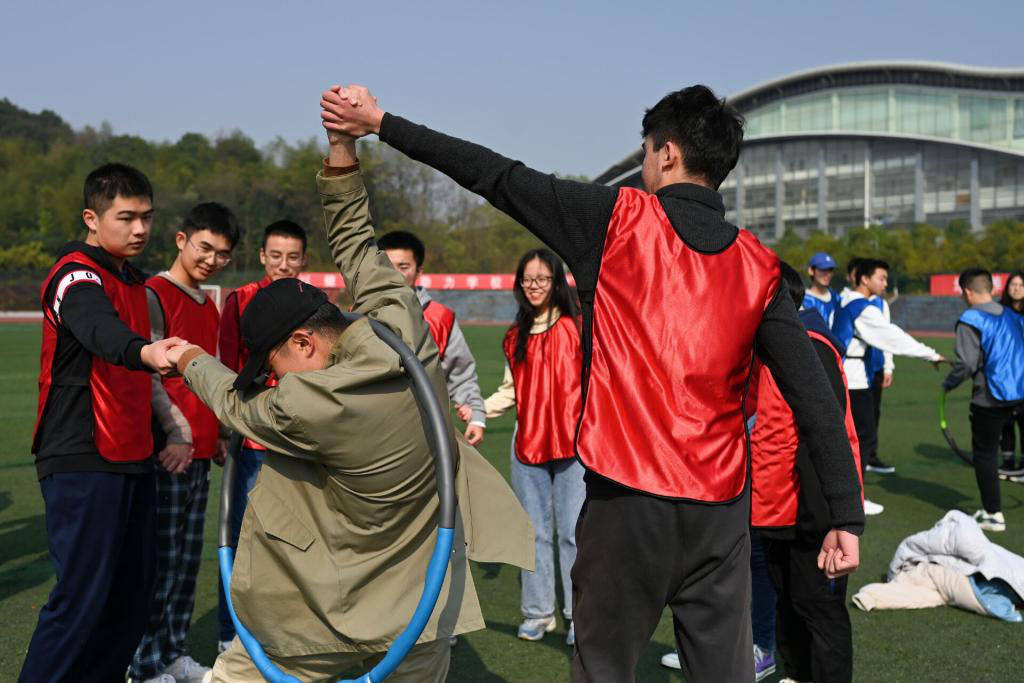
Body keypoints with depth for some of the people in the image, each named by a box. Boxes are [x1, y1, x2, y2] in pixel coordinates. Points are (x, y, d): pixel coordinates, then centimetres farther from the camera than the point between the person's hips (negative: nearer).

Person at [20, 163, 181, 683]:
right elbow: (101, 332, -36)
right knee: (83, 595, -9)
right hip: (83, 464, -8)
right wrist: (146, 352, -56)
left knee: (133, 591, 10)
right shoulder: (77, 275, -12)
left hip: (132, 460, 8)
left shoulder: (133, 280, 15)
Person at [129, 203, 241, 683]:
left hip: (200, 451, 8)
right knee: (161, 561, -4)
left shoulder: (210, 308, 17)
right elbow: (148, 372, -15)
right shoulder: (155, 295, -8)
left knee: (188, 559, 12)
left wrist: (219, 434, 18)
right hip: (167, 450, -8)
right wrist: (176, 431, -19)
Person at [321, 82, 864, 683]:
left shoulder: (618, 220, -3)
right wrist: (847, 516, 6)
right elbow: (814, 395, 2)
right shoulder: (759, 266, 6)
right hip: (721, 511, 4)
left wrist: (382, 123, 10)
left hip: (627, 498, -3)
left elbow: (497, 176, 1)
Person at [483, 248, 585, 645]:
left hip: (573, 442, -5)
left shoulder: (576, 327, -4)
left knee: (573, 531, -2)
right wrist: (478, 409, 3)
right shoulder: (516, 336, 12)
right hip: (527, 442, 5)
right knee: (535, 532, 11)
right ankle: (537, 613, 21)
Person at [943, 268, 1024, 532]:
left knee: (985, 454, 6)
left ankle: (993, 514, 9)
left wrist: (948, 384, -1)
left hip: (988, 400, -6)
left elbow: (966, 363, -17)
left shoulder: (970, 321, -12)